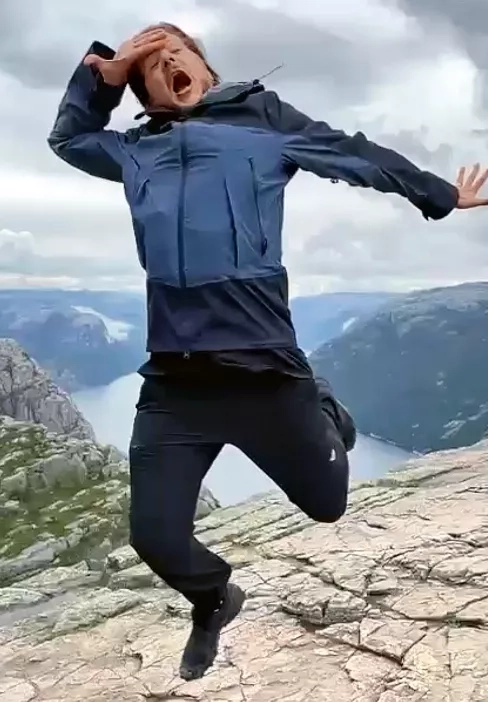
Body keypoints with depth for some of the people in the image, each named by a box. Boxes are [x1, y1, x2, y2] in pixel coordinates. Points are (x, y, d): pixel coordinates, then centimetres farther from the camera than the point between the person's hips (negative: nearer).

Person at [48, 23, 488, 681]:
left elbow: (356, 154, 16)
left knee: (326, 503, 13)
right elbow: (68, 138, 36)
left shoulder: (262, 114, 11)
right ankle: (213, 598, 38)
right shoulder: (138, 149, 20)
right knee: (154, 535, 3)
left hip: (262, 367, -3)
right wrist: (101, 72, 22)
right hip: (173, 381, 3)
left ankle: (323, 414, 47)